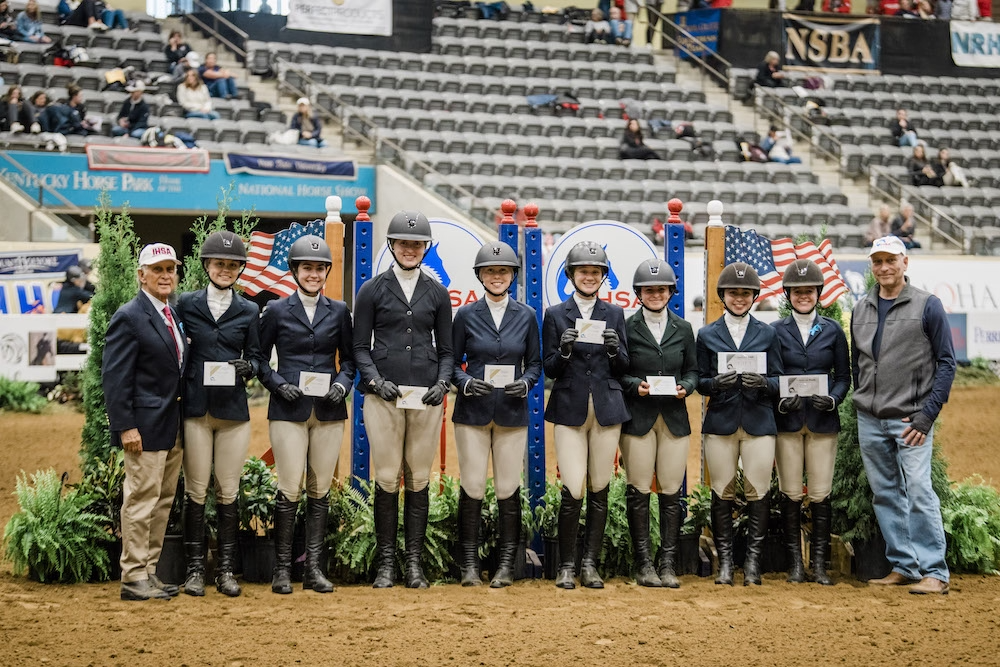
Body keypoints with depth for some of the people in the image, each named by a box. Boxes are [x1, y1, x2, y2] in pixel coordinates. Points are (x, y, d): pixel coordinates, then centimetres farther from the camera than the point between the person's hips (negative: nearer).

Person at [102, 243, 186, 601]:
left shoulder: (173, 316, 14)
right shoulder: (129, 318, -12)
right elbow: (114, 377, -15)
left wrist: (182, 418, 12)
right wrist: (125, 426, -20)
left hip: (172, 428, 9)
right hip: (145, 428, -9)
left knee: (163, 502, 12)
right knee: (141, 501, -5)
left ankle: (149, 572, 19)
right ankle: (133, 578, 0)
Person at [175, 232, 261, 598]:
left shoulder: (249, 311, 9)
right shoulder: (186, 304, 6)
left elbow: (256, 357, 12)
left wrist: (248, 367, -10)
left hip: (233, 411, 1)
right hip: (195, 408, -1)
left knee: (228, 492, 3)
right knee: (196, 490, 0)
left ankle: (226, 568, 9)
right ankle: (195, 567, 7)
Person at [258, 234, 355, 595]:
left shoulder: (339, 311, 11)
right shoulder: (277, 311, 5)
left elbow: (349, 359, 14)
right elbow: (259, 359, 8)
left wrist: (342, 383, -5)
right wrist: (278, 385, -9)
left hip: (329, 412, 2)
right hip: (289, 411, -2)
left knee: (320, 491, 4)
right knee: (290, 490, -8)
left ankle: (313, 568, 9)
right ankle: (282, 569, 1)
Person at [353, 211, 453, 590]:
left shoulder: (437, 293, 13)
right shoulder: (372, 290, 7)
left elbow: (446, 349, 13)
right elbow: (361, 346, 5)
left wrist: (442, 383, -5)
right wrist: (375, 379, -12)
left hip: (426, 396, 2)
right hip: (383, 395, -2)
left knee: (419, 479, 3)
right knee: (387, 478, -3)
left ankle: (414, 564, 8)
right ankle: (385, 564, 5)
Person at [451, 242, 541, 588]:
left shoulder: (526, 316, 7)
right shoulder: (466, 315, 4)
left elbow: (535, 363, 11)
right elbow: (452, 362, 7)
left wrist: (526, 382, -9)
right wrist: (465, 383, -13)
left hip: (512, 413, 1)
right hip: (473, 412, -1)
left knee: (509, 489, 0)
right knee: (472, 488, -2)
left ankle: (506, 565, 8)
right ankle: (469, 565, 6)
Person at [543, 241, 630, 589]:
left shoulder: (615, 314, 11)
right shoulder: (555, 315, 5)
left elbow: (624, 368, 10)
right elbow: (549, 368, 3)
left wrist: (614, 349, -11)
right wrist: (564, 348, -16)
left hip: (607, 409, 2)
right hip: (570, 409, -2)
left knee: (599, 489, 3)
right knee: (572, 490, -10)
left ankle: (590, 564, 11)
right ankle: (566, 566, 1)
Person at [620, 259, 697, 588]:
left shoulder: (683, 329, 12)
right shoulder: (626, 329, 4)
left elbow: (693, 370, 15)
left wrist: (685, 387, -5)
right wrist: (635, 385, -14)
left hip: (674, 418, 2)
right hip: (638, 419, -2)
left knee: (672, 492, -1)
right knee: (639, 491, -3)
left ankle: (668, 564, 4)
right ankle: (644, 564, 4)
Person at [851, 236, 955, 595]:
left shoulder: (928, 306, -3)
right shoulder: (861, 310, 12)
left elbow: (946, 362, -4)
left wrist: (928, 414, -11)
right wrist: (864, 404, 11)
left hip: (910, 418, -5)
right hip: (869, 421, 5)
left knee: (919, 492, -12)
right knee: (886, 495, 7)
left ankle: (934, 572, -9)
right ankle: (903, 566, 15)